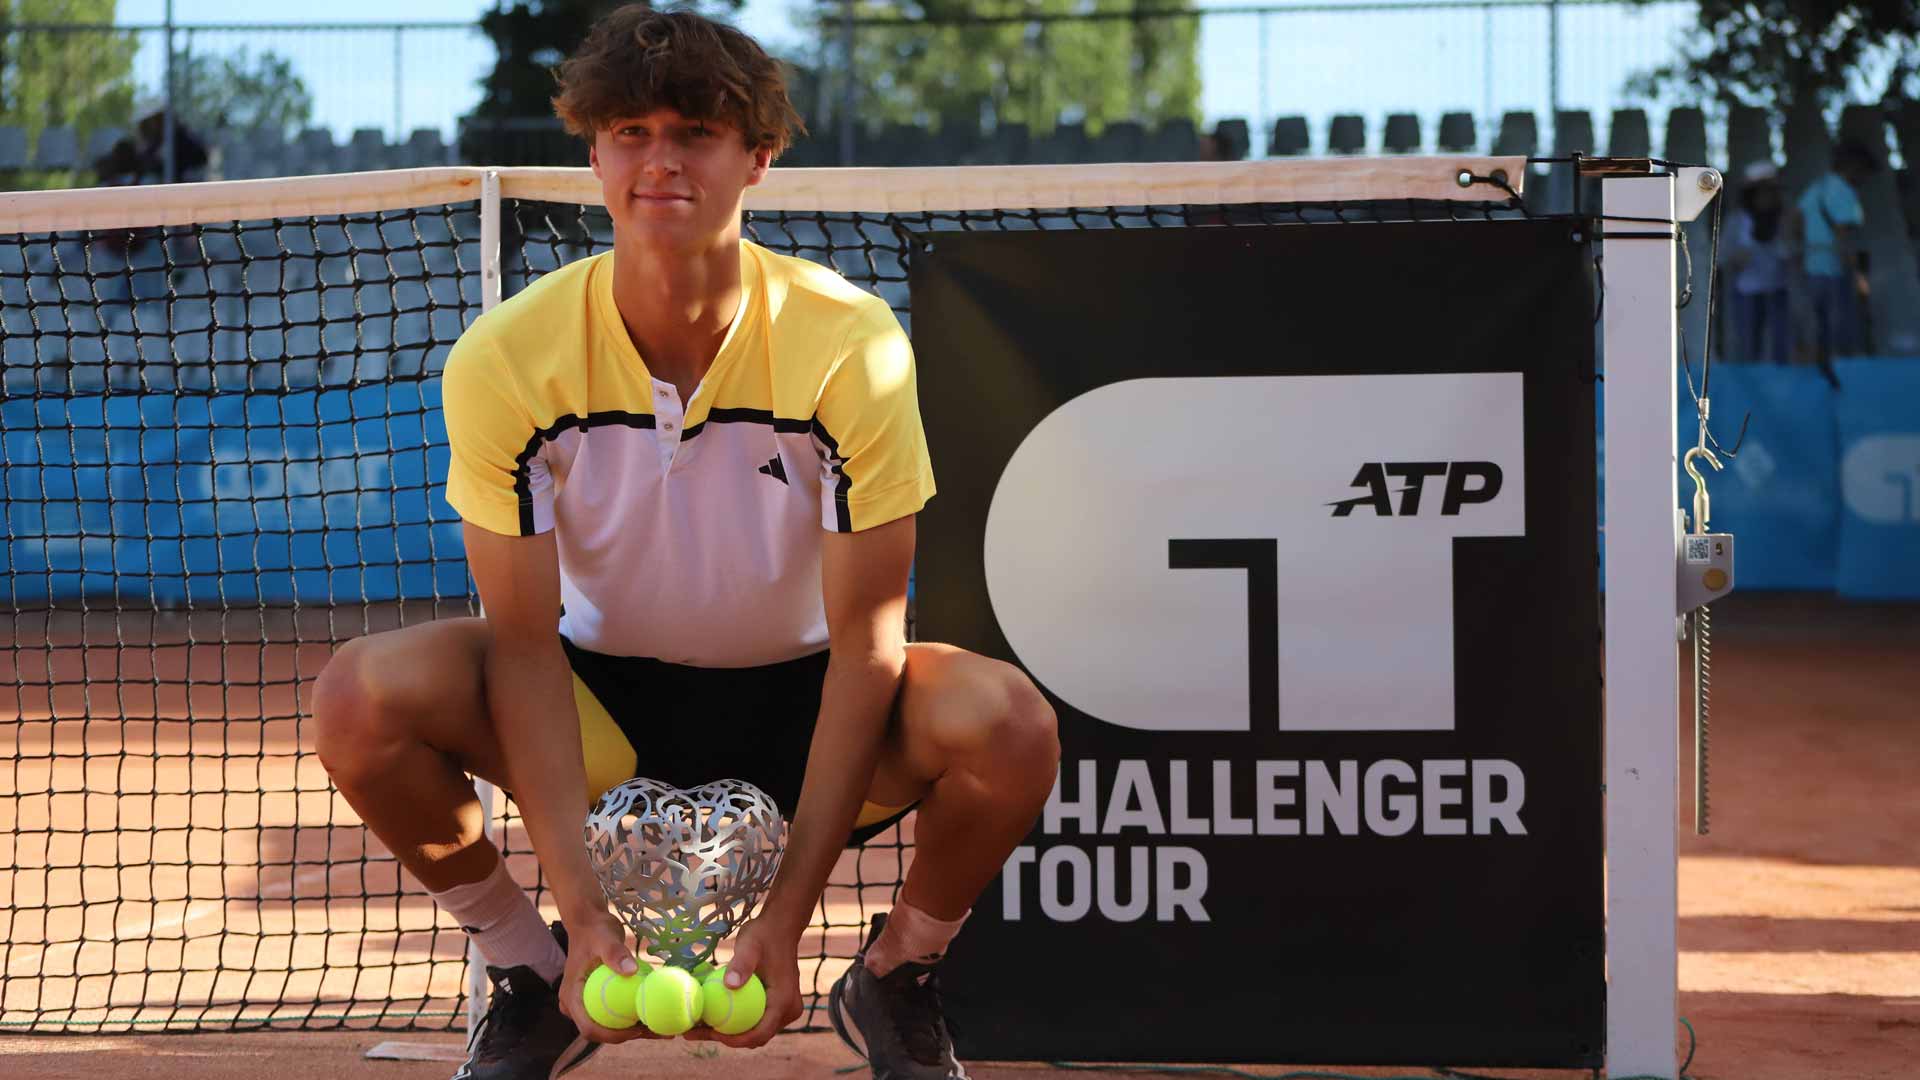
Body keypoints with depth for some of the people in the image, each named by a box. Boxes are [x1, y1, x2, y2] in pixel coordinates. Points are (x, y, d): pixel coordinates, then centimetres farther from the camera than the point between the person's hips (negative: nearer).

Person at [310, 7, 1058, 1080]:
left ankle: (897, 979, 1)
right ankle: (535, 976, 0)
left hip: (800, 699, -1)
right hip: (606, 697, 1)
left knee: (1011, 725, -32)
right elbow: (525, 643, -17)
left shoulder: (852, 345, -20)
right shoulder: (507, 357, -17)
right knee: (364, 696, -28)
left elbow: (864, 640, -19)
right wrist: (587, 916, -27)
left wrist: (785, 919, -25)